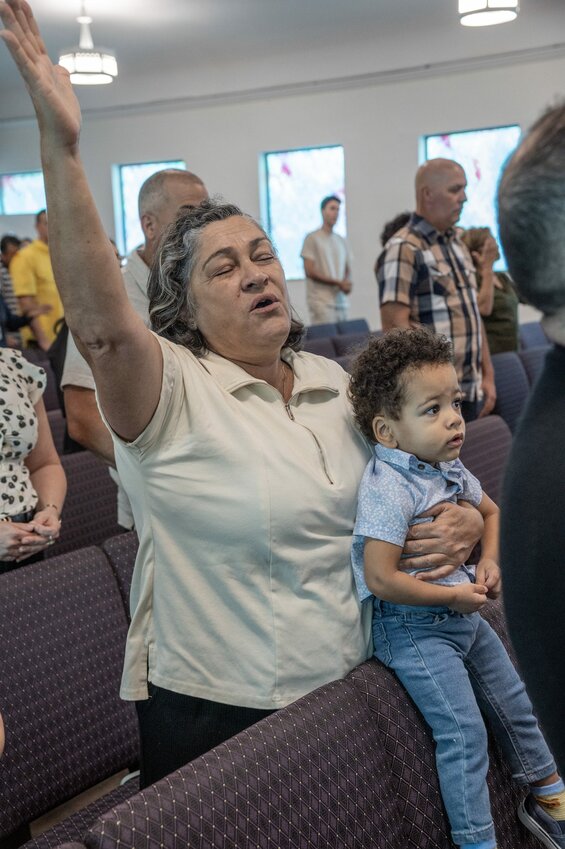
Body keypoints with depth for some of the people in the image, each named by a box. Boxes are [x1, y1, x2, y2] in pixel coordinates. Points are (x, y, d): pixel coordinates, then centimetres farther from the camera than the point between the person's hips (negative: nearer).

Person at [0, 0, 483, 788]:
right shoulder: (173, 393, -14)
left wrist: (462, 520, -9)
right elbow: (99, 320, -34)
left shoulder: (337, 384, 5)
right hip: (215, 716, -5)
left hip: (348, 690, 5)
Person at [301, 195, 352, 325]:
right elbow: (310, 271, -7)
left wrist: (346, 284, -4)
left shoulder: (341, 241, 17)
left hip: (342, 302, 6)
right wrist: (338, 283, -9)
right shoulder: (312, 238, 0)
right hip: (321, 302, -6)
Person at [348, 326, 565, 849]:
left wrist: (489, 562, 4)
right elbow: (380, 580, -29)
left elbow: (490, 511, 22)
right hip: (415, 629, -9)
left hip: (464, 616, 9)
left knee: (514, 701, 18)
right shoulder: (389, 487, -25)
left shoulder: (450, 469, 1)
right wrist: (454, 596, -18)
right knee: (464, 733, -9)